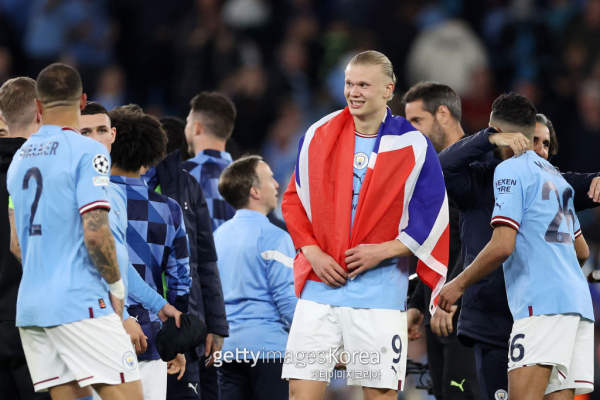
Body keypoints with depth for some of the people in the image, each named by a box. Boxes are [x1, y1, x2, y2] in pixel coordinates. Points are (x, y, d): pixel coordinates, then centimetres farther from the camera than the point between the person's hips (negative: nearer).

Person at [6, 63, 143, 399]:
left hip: (30, 306, 7)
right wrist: (116, 286, -4)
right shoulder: (88, 152, -8)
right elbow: (95, 232, -16)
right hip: (80, 302, -7)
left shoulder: (20, 158, 15)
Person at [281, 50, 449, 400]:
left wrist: (383, 250, -11)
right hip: (320, 283, 2)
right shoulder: (319, 135, 7)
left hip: (380, 289, -2)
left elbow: (432, 218, -1)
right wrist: (312, 253, -2)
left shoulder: (413, 146, -1)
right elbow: (294, 200, 12)